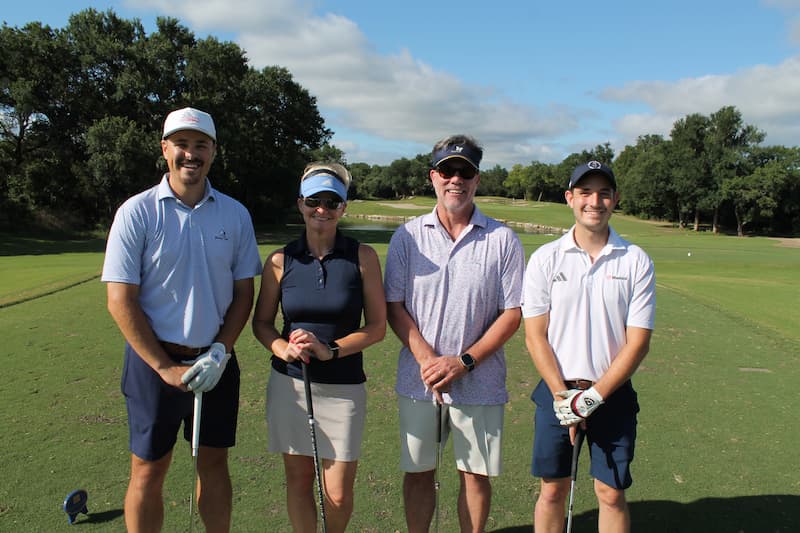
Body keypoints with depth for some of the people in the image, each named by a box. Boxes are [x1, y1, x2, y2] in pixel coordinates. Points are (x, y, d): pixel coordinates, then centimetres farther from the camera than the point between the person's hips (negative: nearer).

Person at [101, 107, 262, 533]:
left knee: (214, 463, 14)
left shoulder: (235, 214, 0)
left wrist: (220, 353, -8)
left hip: (216, 362, 3)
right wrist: (165, 367, -11)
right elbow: (120, 301, -9)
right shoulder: (137, 211, -8)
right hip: (155, 361, -2)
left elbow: (244, 291, 4)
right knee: (149, 470, 9)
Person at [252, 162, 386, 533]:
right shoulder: (280, 261, 0)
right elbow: (261, 321, 8)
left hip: (344, 387, -1)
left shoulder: (363, 257, -4)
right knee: (298, 480, 12)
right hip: (289, 383, 2)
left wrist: (329, 349, -16)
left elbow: (377, 326, -3)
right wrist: (283, 349, -12)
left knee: (339, 494, 3)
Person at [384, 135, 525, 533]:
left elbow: (512, 313, -3)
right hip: (417, 380, 1)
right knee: (418, 471, 12)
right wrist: (426, 358, -12)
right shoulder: (407, 236, 2)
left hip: (479, 383, -1)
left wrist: (464, 361, -13)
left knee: (476, 473, 10)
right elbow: (394, 305, 1)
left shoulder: (503, 240, -2)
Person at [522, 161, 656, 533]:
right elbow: (535, 337, -3)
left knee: (612, 494, 8)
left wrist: (593, 396, -11)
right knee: (552, 490, 9)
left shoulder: (636, 261, -2)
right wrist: (563, 397, -11)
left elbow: (638, 342, -5)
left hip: (613, 394, 0)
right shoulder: (545, 258, -2)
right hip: (556, 392, 0)